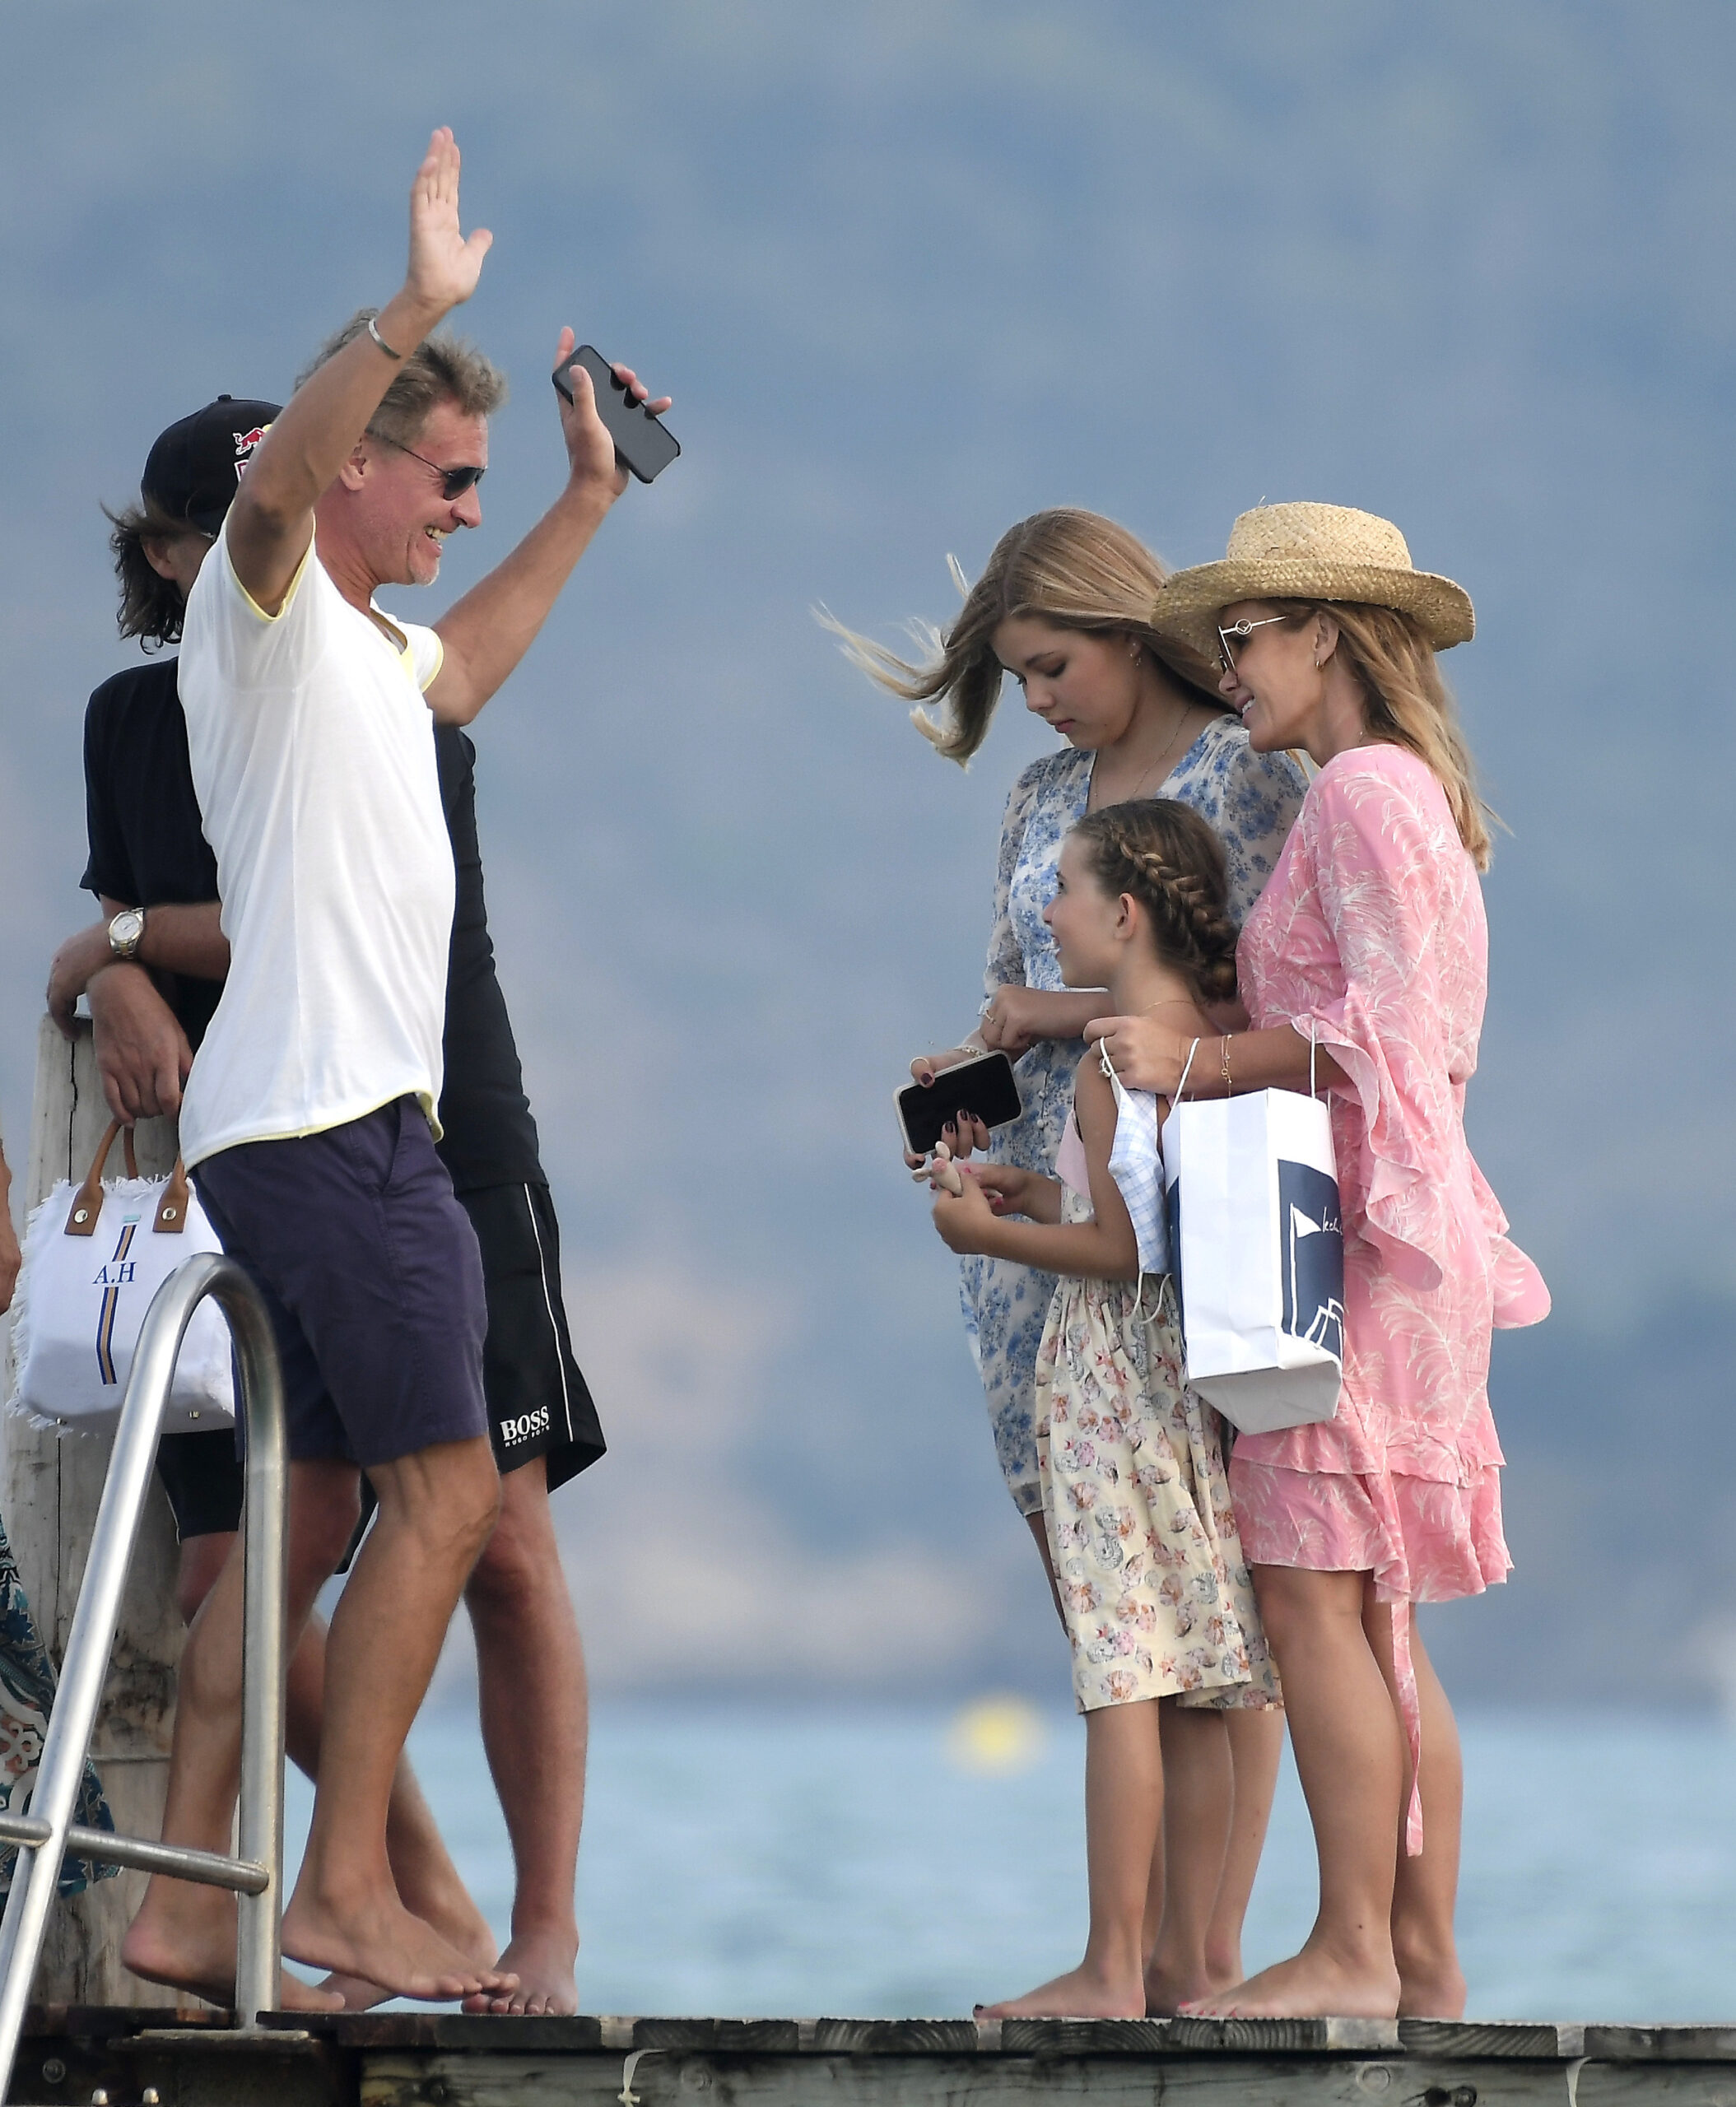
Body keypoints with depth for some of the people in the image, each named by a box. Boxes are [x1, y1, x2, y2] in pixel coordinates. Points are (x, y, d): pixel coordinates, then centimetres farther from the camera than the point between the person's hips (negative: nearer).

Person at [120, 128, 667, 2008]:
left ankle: (184, 1910, 6)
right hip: (323, 1121, -10)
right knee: (444, 1492, -11)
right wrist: (413, 315, -40)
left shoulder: (369, 641, 23)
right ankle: (344, 1890, -11)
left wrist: (586, 500, 43)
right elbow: (276, 476, -30)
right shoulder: (262, 599, -6)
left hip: (346, 1125, 10)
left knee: (310, 1515, 8)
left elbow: (457, 675, 47)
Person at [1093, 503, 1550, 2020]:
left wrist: (1203, 1063, -14)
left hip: (1368, 1226, -10)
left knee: (1314, 1592, -11)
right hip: (1408, 1224, 10)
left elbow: (1385, 1030, -18)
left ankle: (1353, 1952, -13)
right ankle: (1424, 1961, 7)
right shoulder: (1413, 796, 20)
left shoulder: (1365, 790, -10)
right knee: (1374, 1617, 8)